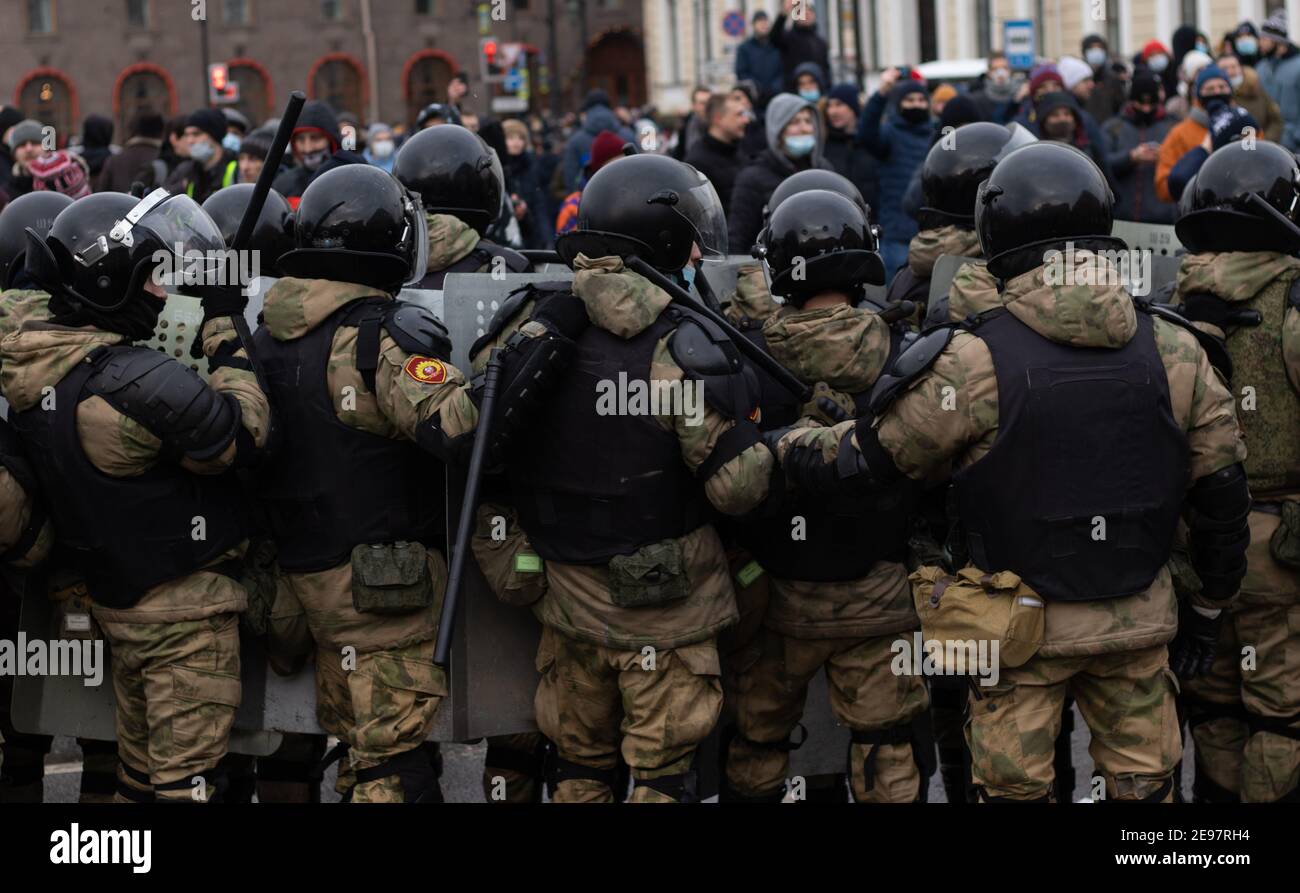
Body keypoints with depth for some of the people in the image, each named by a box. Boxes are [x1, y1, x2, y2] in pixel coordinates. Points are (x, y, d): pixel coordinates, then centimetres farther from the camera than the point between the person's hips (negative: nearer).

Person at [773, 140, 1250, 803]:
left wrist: (783, 446, 13)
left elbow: (870, 456, -6)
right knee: (1144, 784, 14)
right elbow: (1221, 486, 3)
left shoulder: (975, 362, -15)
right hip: (1140, 621, 3)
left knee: (1014, 786, 9)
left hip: (1022, 623, -3)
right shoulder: (1174, 349, -3)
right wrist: (1214, 596, 17)